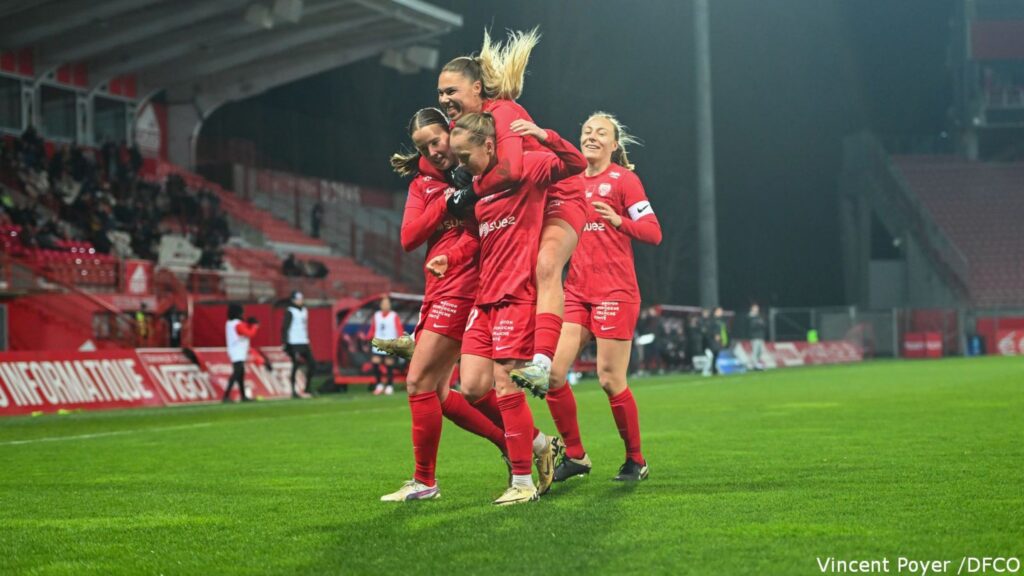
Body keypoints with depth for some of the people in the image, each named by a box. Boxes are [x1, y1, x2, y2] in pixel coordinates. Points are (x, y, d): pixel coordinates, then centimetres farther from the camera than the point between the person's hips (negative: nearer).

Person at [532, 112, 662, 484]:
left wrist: (618, 220, -21)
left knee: (610, 379, -5)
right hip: (576, 292, 5)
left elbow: (654, 232, -4)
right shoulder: (571, 180, 13)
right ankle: (575, 456, 7)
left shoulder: (623, 179, -2)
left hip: (615, 292, -5)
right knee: (552, 371, -7)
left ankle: (636, 461, 13)